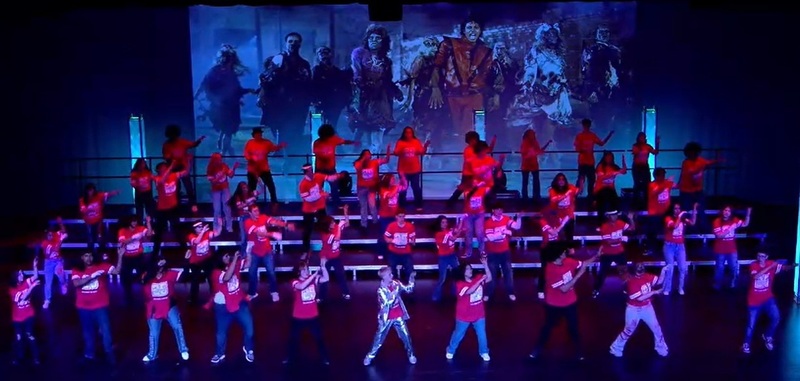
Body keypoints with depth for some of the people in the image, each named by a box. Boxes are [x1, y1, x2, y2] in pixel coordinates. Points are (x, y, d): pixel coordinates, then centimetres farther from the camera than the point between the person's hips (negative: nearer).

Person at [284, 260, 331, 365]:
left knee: (319, 337, 10)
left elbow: (326, 279, -18)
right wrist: (314, 275, -42)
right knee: (294, 337, 15)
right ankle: (291, 357, 34)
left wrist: (323, 266, -33)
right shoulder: (295, 282, -14)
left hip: (313, 316, 2)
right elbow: (302, 286, -36)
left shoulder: (313, 279, -4)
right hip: (299, 316, -2)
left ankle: (324, 357, 23)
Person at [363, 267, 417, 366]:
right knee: (379, 338, 7)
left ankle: (411, 354, 27)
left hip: (398, 316, 4)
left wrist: (411, 279, -14)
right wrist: (395, 293, -35)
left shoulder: (395, 283, -5)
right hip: (387, 318, -4)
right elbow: (387, 303, -28)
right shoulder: (381, 290, -19)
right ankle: (370, 356, 24)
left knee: (406, 336, 9)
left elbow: (408, 289, 1)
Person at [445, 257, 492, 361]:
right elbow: (469, 291, -35)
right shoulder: (460, 284, -20)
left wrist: (485, 265, -26)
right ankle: (450, 351, 31)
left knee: (482, 334, 9)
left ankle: (484, 352, 28)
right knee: (458, 334, 12)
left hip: (479, 314, 4)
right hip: (464, 316, -4)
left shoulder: (477, 278, -3)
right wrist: (480, 281, -39)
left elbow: (489, 278, -16)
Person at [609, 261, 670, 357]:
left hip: (647, 307, 5)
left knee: (656, 328, 12)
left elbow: (659, 281, -5)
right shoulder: (631, 282, -26)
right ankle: (616, 348, 20)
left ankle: (661, 348, 32)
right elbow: (639, 298, -27)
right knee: (629, 330, 4)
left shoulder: (647, 276, -7)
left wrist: (663, 271, -21)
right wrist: (654, 292, -26)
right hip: (634, 309, -5)